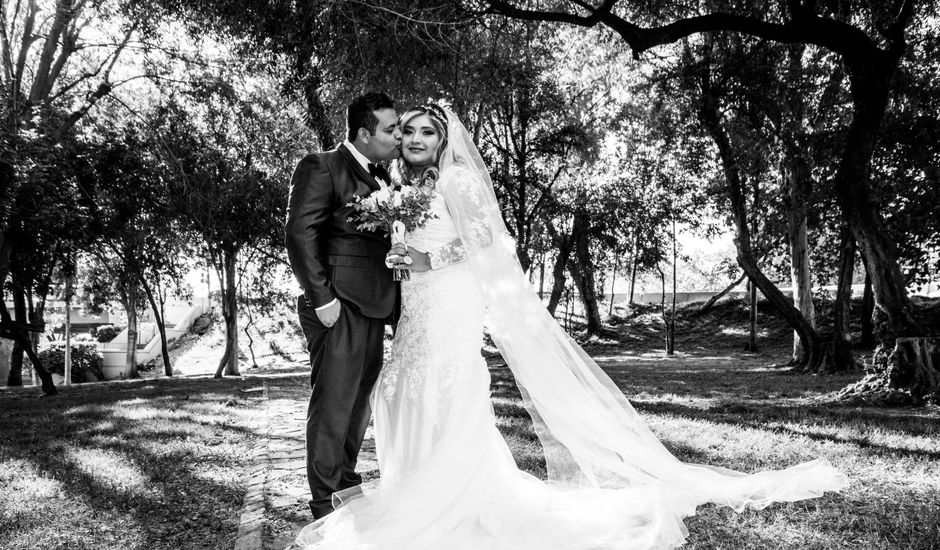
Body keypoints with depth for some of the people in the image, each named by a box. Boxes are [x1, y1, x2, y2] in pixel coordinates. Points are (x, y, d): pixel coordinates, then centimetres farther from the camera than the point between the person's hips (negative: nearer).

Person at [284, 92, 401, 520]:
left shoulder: (382, 178, 18)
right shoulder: (321, 168, -7)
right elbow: (300, 234, -15)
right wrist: (321, 297, -19)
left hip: (373, 307, 8)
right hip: (340, 307, -8)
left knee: (360, 401, 17)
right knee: (333, 403, -2)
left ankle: (347, 481, 34)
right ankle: (323, 501, 11)